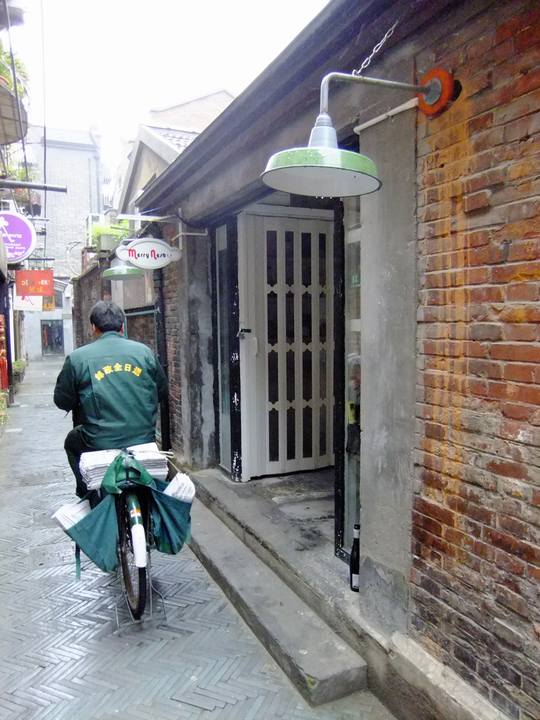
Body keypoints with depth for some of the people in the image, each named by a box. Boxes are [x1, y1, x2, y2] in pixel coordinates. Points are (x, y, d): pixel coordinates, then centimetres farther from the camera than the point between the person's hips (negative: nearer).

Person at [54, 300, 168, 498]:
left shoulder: (77, 358, -6)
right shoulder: (144, 351, 0)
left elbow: (62, 401, 1)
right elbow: (162, 391, 8)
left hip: (100, 445, -2)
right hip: (144, 441, 2)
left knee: (72, 441, 30)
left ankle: (86, 491, 29)